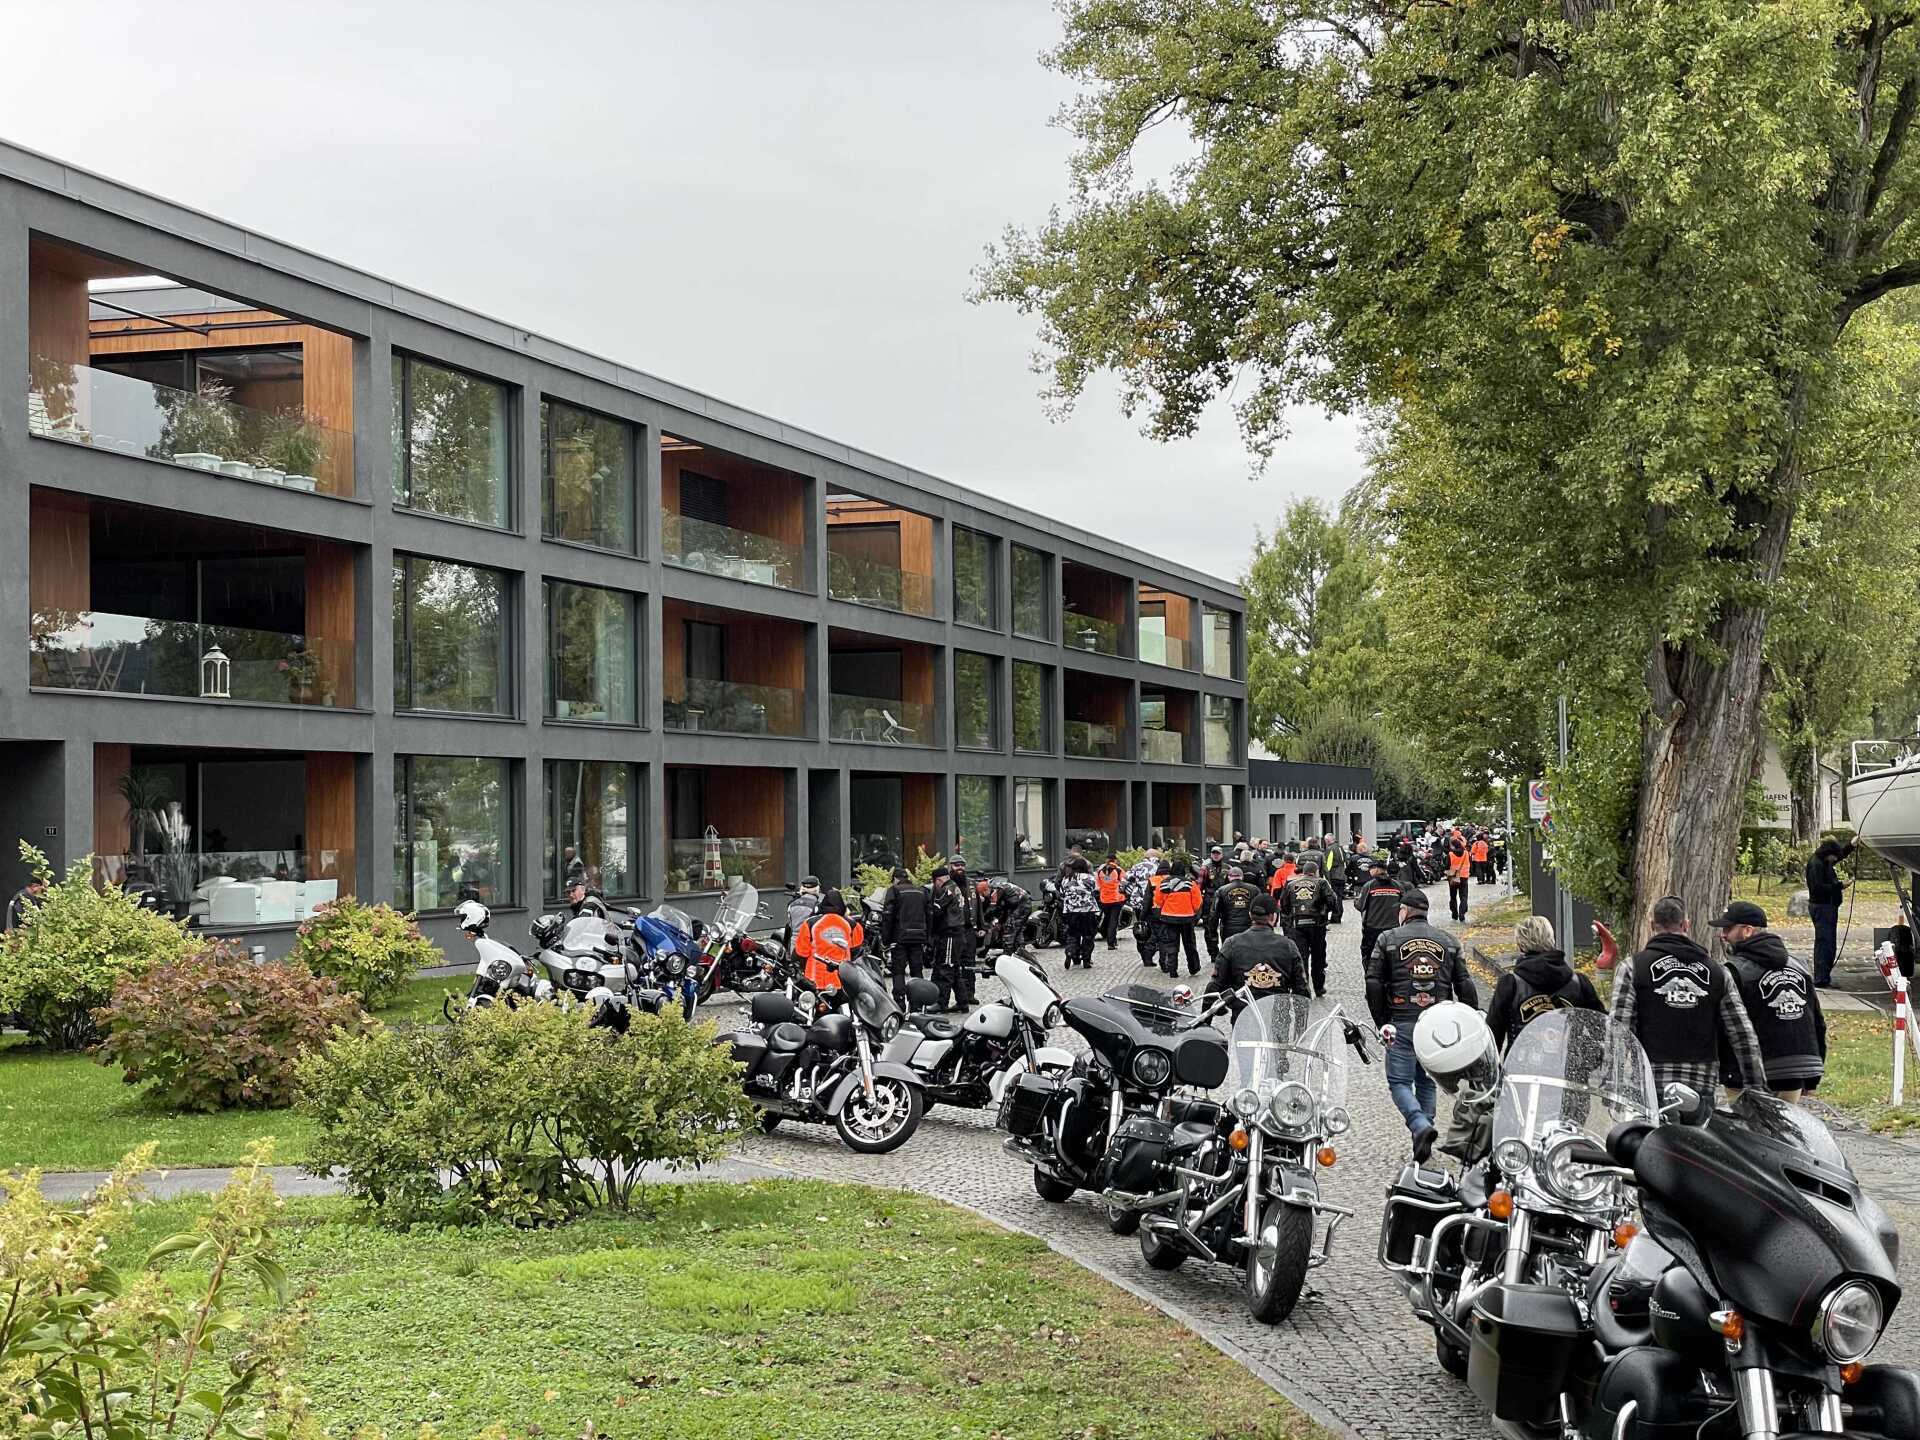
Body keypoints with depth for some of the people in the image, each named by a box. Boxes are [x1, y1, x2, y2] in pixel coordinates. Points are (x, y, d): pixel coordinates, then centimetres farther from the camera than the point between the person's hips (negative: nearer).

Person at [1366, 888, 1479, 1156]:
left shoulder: (1388, 940, 1)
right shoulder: (1448, 942, 11)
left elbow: (1373, 984, -4)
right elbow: (1465, 986, 8)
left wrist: (1382, 1022, 3)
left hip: (1402, 1023, -3)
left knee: (1399, 1082, 0)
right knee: (1427, 1081, 14)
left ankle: (1421, 1126, -24)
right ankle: (1421, 1143, 11)